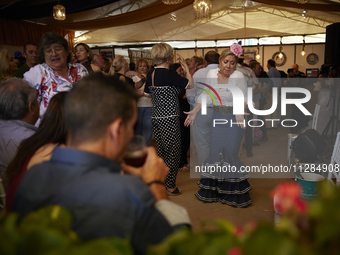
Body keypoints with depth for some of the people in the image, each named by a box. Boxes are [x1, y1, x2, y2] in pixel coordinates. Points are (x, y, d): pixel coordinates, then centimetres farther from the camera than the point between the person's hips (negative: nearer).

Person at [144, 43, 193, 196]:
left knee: (161, 150, 17)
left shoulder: (150, 74, 7)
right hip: (169, 118, -8)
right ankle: (170, 186, 10)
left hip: (155, 117, 8)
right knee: (172, 151, 3)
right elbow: (190, 84, -9)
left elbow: (147, 94, 17)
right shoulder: (169, 74, -15)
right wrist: (185, 66, 0)